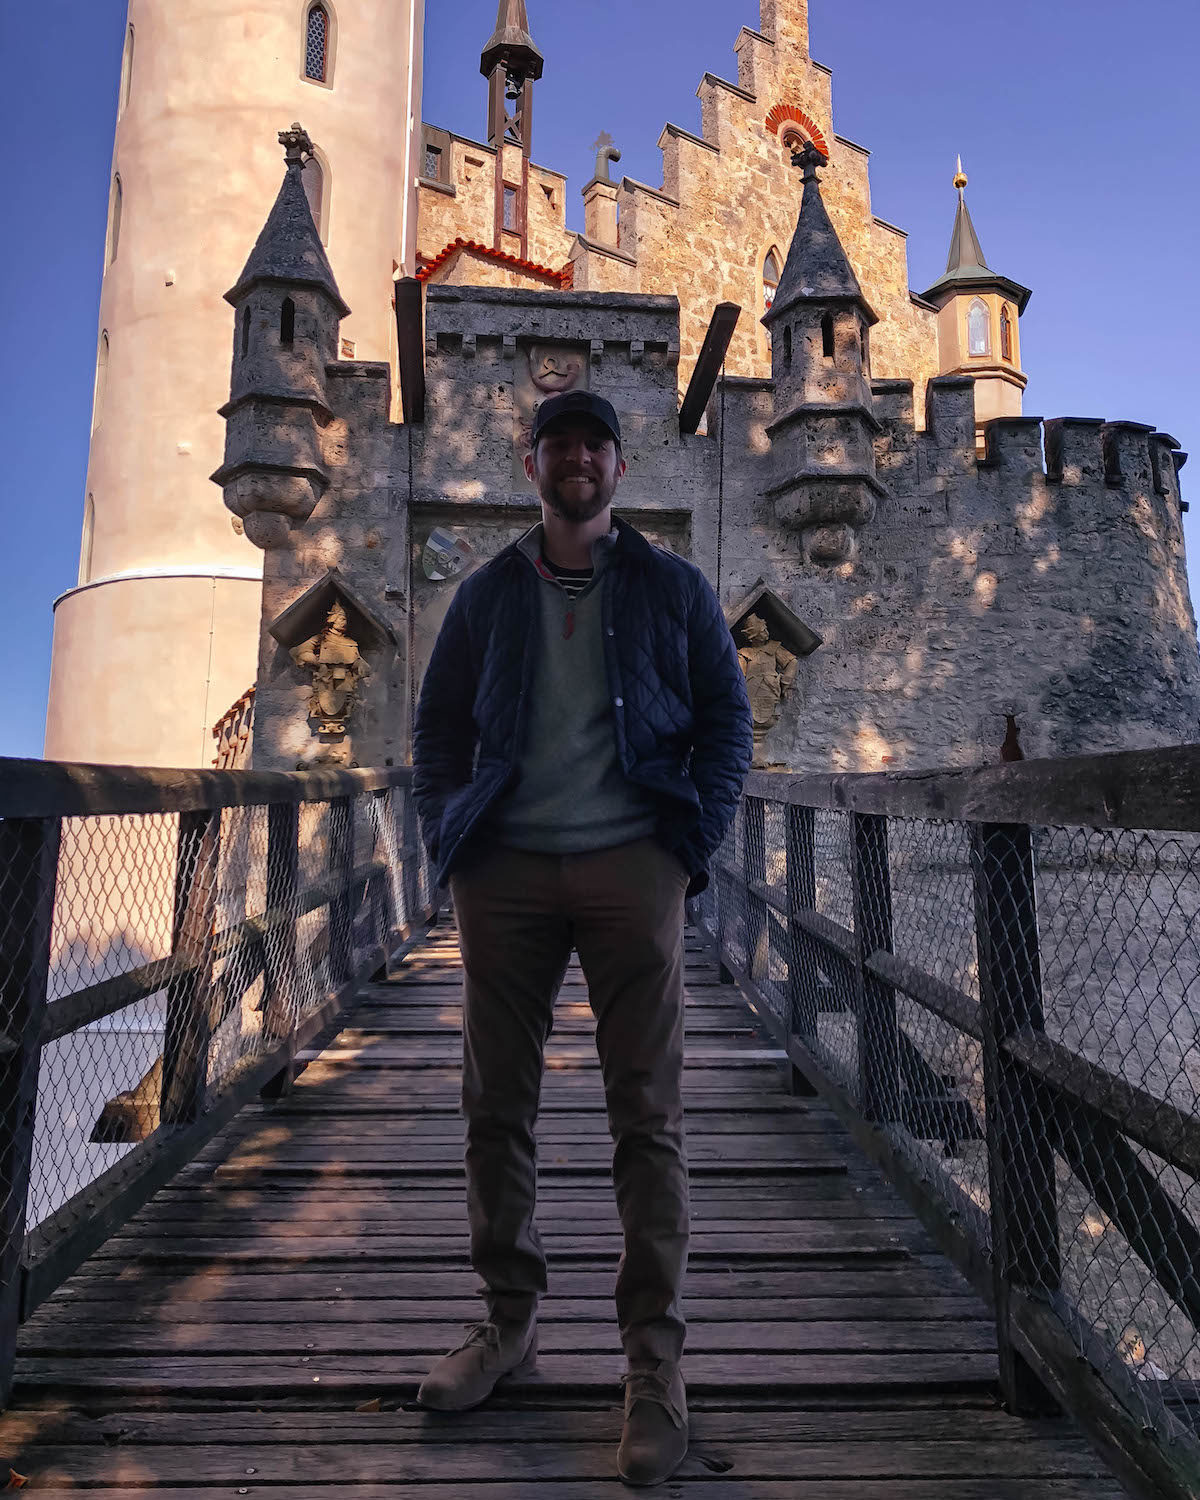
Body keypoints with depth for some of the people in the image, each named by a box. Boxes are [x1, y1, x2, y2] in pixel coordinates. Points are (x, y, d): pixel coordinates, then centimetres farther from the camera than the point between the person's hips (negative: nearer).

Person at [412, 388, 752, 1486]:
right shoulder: (487, 594, 15)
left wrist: (692, 845, -4)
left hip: (630, 864, -2)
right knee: (496, 1105, 9)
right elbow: (439, 726, 15)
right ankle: (511, 1321, 27)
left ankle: (655, 1358, 15)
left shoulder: (673, 589, 11)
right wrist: (450, 843, 2)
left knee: (647, 1115, 1)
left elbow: (727, 717, 7)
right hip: (505, 868, 3)